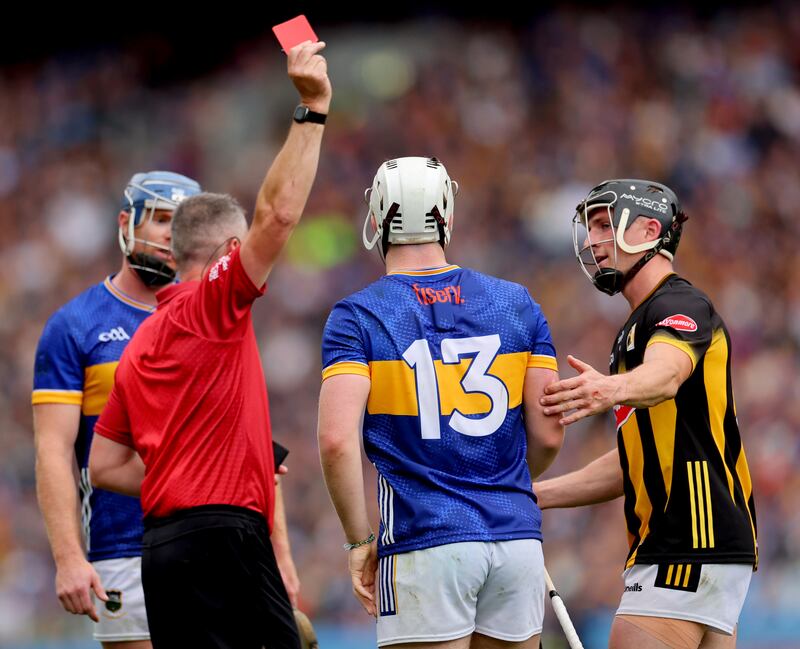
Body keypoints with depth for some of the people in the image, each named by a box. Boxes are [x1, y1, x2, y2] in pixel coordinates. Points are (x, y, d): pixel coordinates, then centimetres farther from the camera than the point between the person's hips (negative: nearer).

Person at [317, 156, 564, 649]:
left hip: (426, 543, -3)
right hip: (518, 535, 4)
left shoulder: (359, 317, -2)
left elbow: (338, 440, -13)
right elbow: (548, 436, 9)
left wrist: (359, 540, -3)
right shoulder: (517, 304, 8)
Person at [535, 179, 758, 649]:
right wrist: (534, 495, 25)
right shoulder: (638, 327, 24)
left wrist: (612, 389, -55)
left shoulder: (681, 307, -8)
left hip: (693, 547, -11)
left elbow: (666, 375, -33)